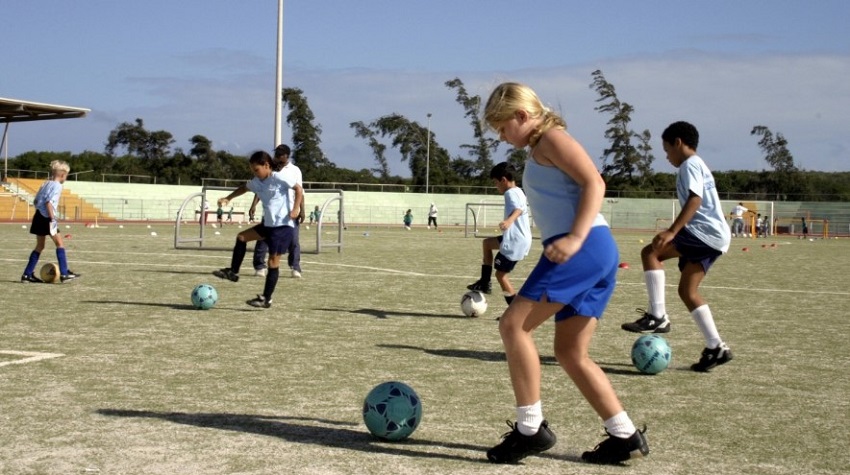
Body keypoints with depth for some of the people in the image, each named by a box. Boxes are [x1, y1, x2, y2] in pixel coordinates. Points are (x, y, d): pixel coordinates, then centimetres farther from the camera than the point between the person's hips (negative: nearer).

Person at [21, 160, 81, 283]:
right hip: (47, 218, -9)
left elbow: (35, 201, 17)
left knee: (40, 246, 14)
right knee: (59, 243, 0)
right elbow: (49, 202, -21)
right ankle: (64, 274, -3)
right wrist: (53, 218, -20)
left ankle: (27, 275, 13)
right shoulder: (57, 186, -11)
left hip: (38, 216, 9)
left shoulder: (45, 184, 15)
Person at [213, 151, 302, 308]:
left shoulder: (279, 178, -13)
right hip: (268, 223, 8)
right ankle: (233, 272, 20)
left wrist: (296, 208, -22)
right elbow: (244, 188, 30)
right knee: (241, 237, 10)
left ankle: (266, 299, -2)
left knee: (273, 260, -7)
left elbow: (298, 189, -11)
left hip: (283, 225, -8)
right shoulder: (256, 182, 10)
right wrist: (228, 198, 22)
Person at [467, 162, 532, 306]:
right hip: (522, 239, 10)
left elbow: (518, 209, -36)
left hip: (515, 242, -10)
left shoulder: (510, 193, -15)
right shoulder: (519, 192, 16)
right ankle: (485, 283, 26)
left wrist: (509, 221, -56)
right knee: (487, 243, 25)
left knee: (500, 274, -1)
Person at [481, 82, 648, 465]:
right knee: (571, 353, 10)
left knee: (514, 324, -10)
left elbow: (594, 183, -14)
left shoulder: (551, 137, -2)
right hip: (595, 254, 10)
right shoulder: (540, 150, 27)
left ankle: (531, 428, -8)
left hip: (587, 248, -10)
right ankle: (625, 436, 10)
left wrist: (576, 238, -24)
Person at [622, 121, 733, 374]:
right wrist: (676, 231, 36)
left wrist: (672, 231, -28)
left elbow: (695, 200, -20)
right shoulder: (697, 166, 26)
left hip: (706, 233, -10)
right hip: (714, 238, 10)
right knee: (687, 290, 9)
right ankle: (716, 347, 10)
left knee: (651, 252, -16)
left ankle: (658, 316, -18)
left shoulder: (690, 164, -6)